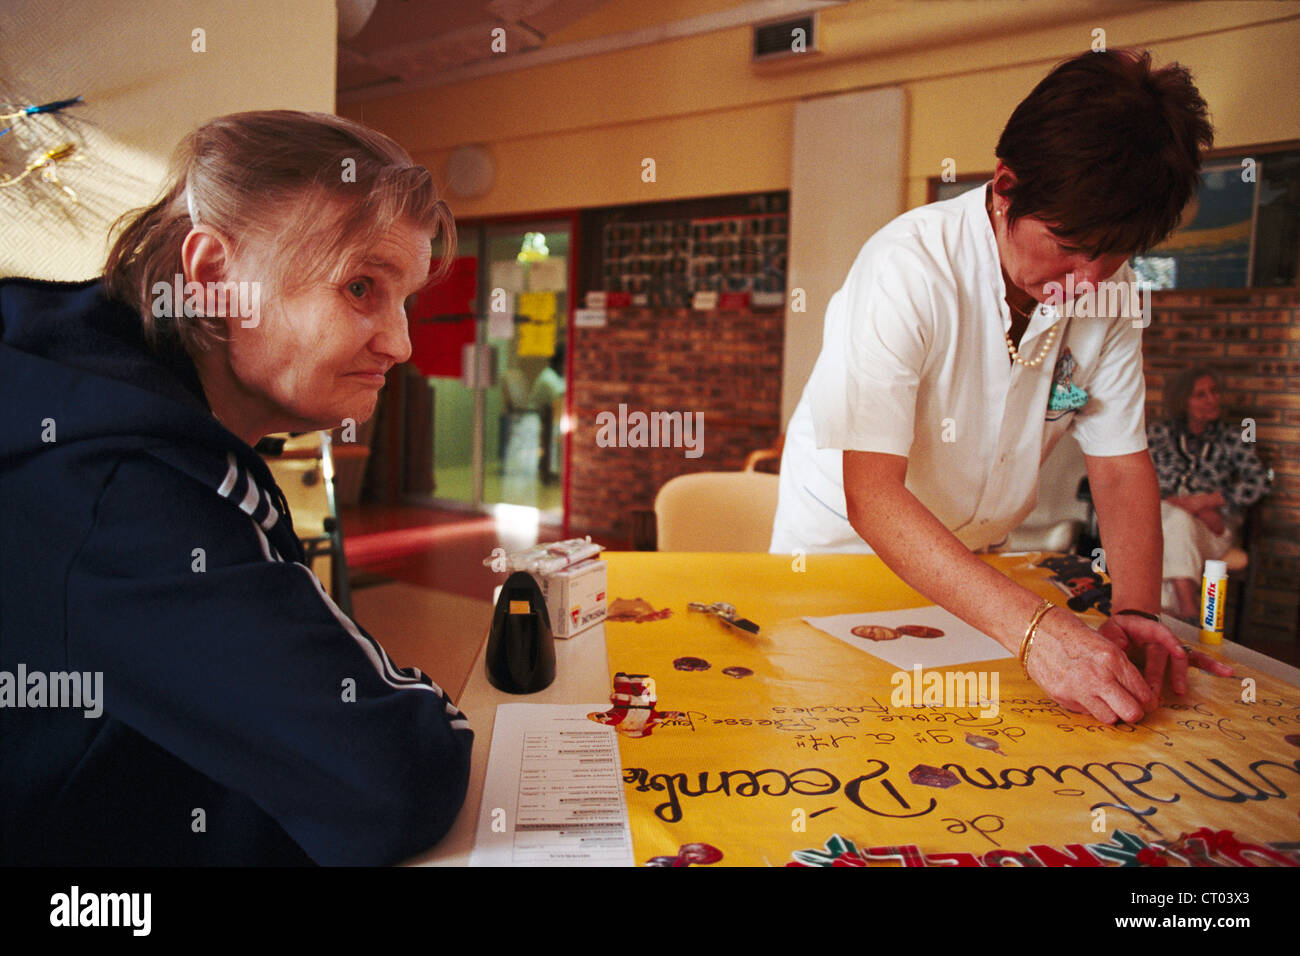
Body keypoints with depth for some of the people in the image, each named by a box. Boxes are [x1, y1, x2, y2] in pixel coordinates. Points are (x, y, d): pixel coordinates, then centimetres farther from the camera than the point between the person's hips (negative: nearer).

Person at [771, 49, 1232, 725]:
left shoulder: (1109, 289, -9)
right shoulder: (909, 269, -28)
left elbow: (1121, 465, -5)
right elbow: (871, 496, -35)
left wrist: (1137, 612, -22)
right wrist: (1034, 628, -44)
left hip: (973, 566, 4)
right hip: (842, 547, -3)